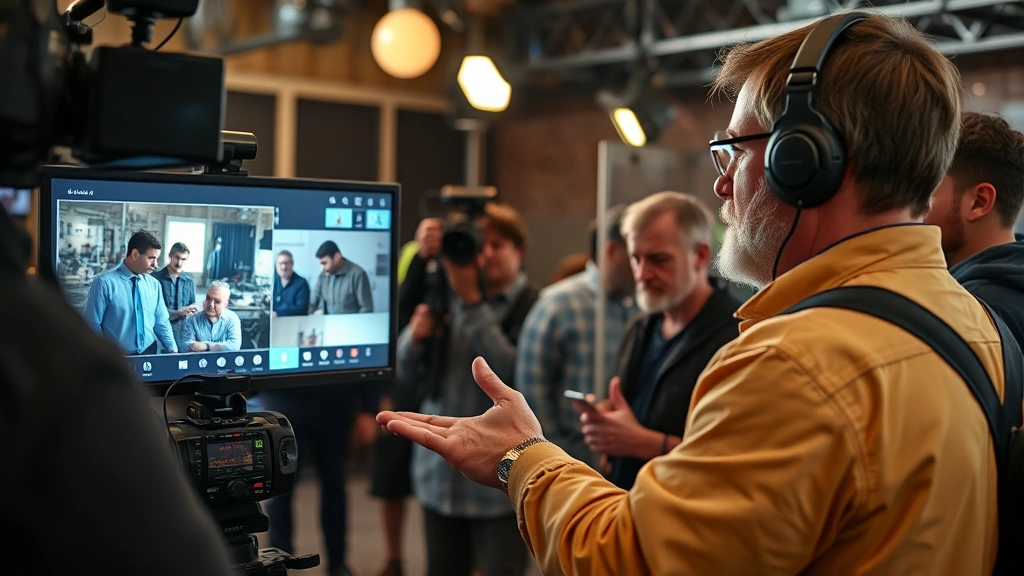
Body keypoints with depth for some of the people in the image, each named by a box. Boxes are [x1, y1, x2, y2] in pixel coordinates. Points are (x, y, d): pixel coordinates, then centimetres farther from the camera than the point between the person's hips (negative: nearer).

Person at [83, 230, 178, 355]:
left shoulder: (154, 285, 3)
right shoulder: (105, 283, -12)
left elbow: (162, 322, 9)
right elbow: (92, 325, -9)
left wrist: (173, 350, -2)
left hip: (149, 355, 5)